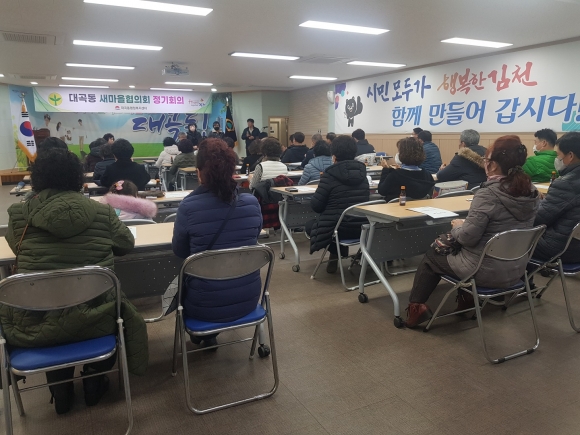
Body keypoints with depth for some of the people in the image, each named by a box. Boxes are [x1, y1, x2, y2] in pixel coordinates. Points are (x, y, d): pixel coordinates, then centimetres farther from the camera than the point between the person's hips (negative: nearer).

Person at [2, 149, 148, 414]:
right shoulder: (102, 212, -5)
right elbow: (127, 244, 11)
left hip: (36, 325, 1)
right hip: (93, 320, 0)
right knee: (118, 308, 32)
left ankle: (60, 390, 35)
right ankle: (93, 380, 37)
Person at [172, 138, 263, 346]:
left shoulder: (189, 206, -18)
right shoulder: (252, 203, -9)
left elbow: (179, 251, -1)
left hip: (206, 305, -3)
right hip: (248, 299, 4)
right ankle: (209, 334, 44)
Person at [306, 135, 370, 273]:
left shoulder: (330, 174, -13)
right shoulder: (362, 172, 5)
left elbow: (316, 205, -10)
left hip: (337, 228, -6)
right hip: (362, 227, 7)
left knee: (310, 225, 26)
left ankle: (336, 251, 12)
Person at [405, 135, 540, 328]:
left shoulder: (488, 194, -25)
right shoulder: (532, 192, -2)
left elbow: (467, 238, -24)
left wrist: (457, 226, -3)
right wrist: (465, 225, 11)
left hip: (487, 272, -7)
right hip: (516, 270, 7)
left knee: (432, 256, 17)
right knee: (450, 248, 31)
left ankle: (415, 307, 23)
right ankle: (467, 298, 35)